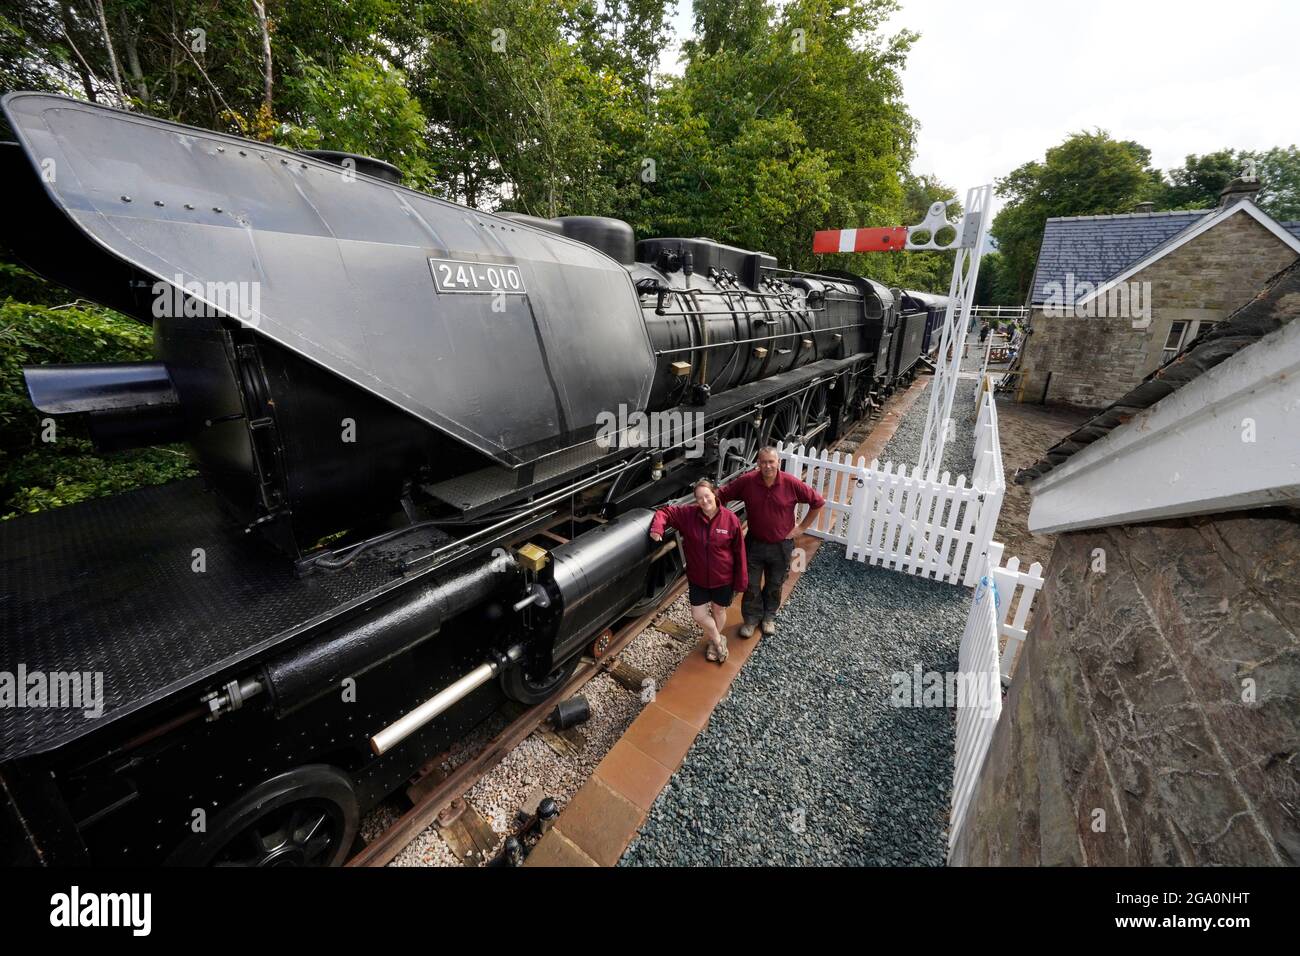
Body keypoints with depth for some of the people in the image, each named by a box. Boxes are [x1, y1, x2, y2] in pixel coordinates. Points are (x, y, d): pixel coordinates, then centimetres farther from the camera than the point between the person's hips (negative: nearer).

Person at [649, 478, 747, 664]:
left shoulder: (730, 518, -18)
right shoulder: (688, 514, -15)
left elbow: (739, 552, -11)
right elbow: (666, 512, -6)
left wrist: (741, 581, -7)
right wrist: (657, 527, -29)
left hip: (723, 578, -1)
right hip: (698, 578, 2)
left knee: (719, 610, 19)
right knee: (698, 615, 8)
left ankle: (714, 641, 49)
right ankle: (718, 640, 37)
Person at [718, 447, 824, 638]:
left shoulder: (791, 483, -18)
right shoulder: (747, 481, -17)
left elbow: (818, 503, -7)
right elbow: (721, 496, -6)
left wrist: (802, 527, -5)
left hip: (781, 546, 0)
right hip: (754, 544, 0)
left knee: (774, 585, 19)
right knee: (751, 585, 13)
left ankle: (769, 616, 44)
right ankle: (751, 618, 37)